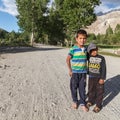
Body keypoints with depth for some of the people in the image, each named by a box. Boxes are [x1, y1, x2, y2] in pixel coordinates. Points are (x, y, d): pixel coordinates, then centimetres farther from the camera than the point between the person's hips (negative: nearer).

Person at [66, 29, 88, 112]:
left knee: (82, 88, 10)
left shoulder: (85, 49, 1)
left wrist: (86, 69, 9)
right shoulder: (73, 49, -14)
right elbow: (68, 59, -9)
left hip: (83, 72, 3)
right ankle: (75, 101, 32)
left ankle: (82, 103, 24)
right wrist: (70, 70, -9)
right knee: (74, 87, 11)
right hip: (75, 72, -3)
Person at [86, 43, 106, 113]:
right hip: (91, 77, 3)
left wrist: (102, 78, -12)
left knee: (99, 91, 6)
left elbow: (104, 69, -9)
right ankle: (90, 101, 37)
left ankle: (98, 105, 20)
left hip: (99, 78, -3)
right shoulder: (89, 57, -3)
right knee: (91, 90, 17)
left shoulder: (101, 58, -9)